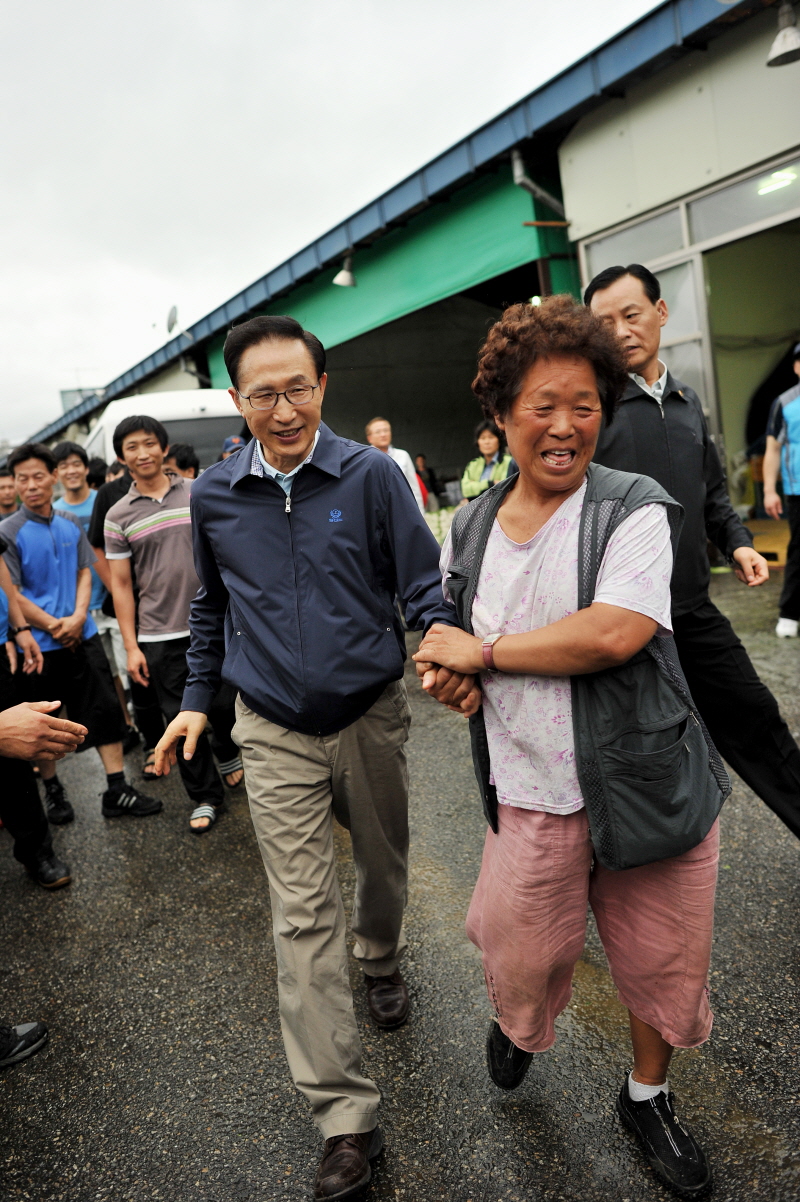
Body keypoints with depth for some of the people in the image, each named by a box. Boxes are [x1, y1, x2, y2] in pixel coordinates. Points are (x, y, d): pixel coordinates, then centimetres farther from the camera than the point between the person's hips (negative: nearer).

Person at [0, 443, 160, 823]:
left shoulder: (71, 524, 6)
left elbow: (84, 572, 8)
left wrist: (78, 617, -8)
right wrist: (54, 626, -13)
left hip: (82, 635, 4)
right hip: (38, 644, -3)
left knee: (105, 708, 3)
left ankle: (117, 790, 11)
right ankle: (52, 790, 28)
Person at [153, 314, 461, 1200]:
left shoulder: (372, 475, -9)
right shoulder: (213, 496, -1)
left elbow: (424, 584, -9)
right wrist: (197, 698, 12)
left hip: (371, 717, 0)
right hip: (274, 734, 1)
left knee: (383, 866, 21)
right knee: (303, 915, 0)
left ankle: (380, 962, 55)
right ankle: (345, 1117, 12)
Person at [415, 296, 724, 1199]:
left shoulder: (635, 511, -11)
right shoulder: (468, 530, 4)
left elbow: (614, 633, -26)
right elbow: (448, 635, 21)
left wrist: (482, 652, -18)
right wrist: (444, 673, 0)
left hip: (645, 787, -2)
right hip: (529, 800, 3)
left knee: (661, 965, 15)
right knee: (521, 969, 12)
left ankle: (647, 1097, 47)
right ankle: (517, 1024, 51)